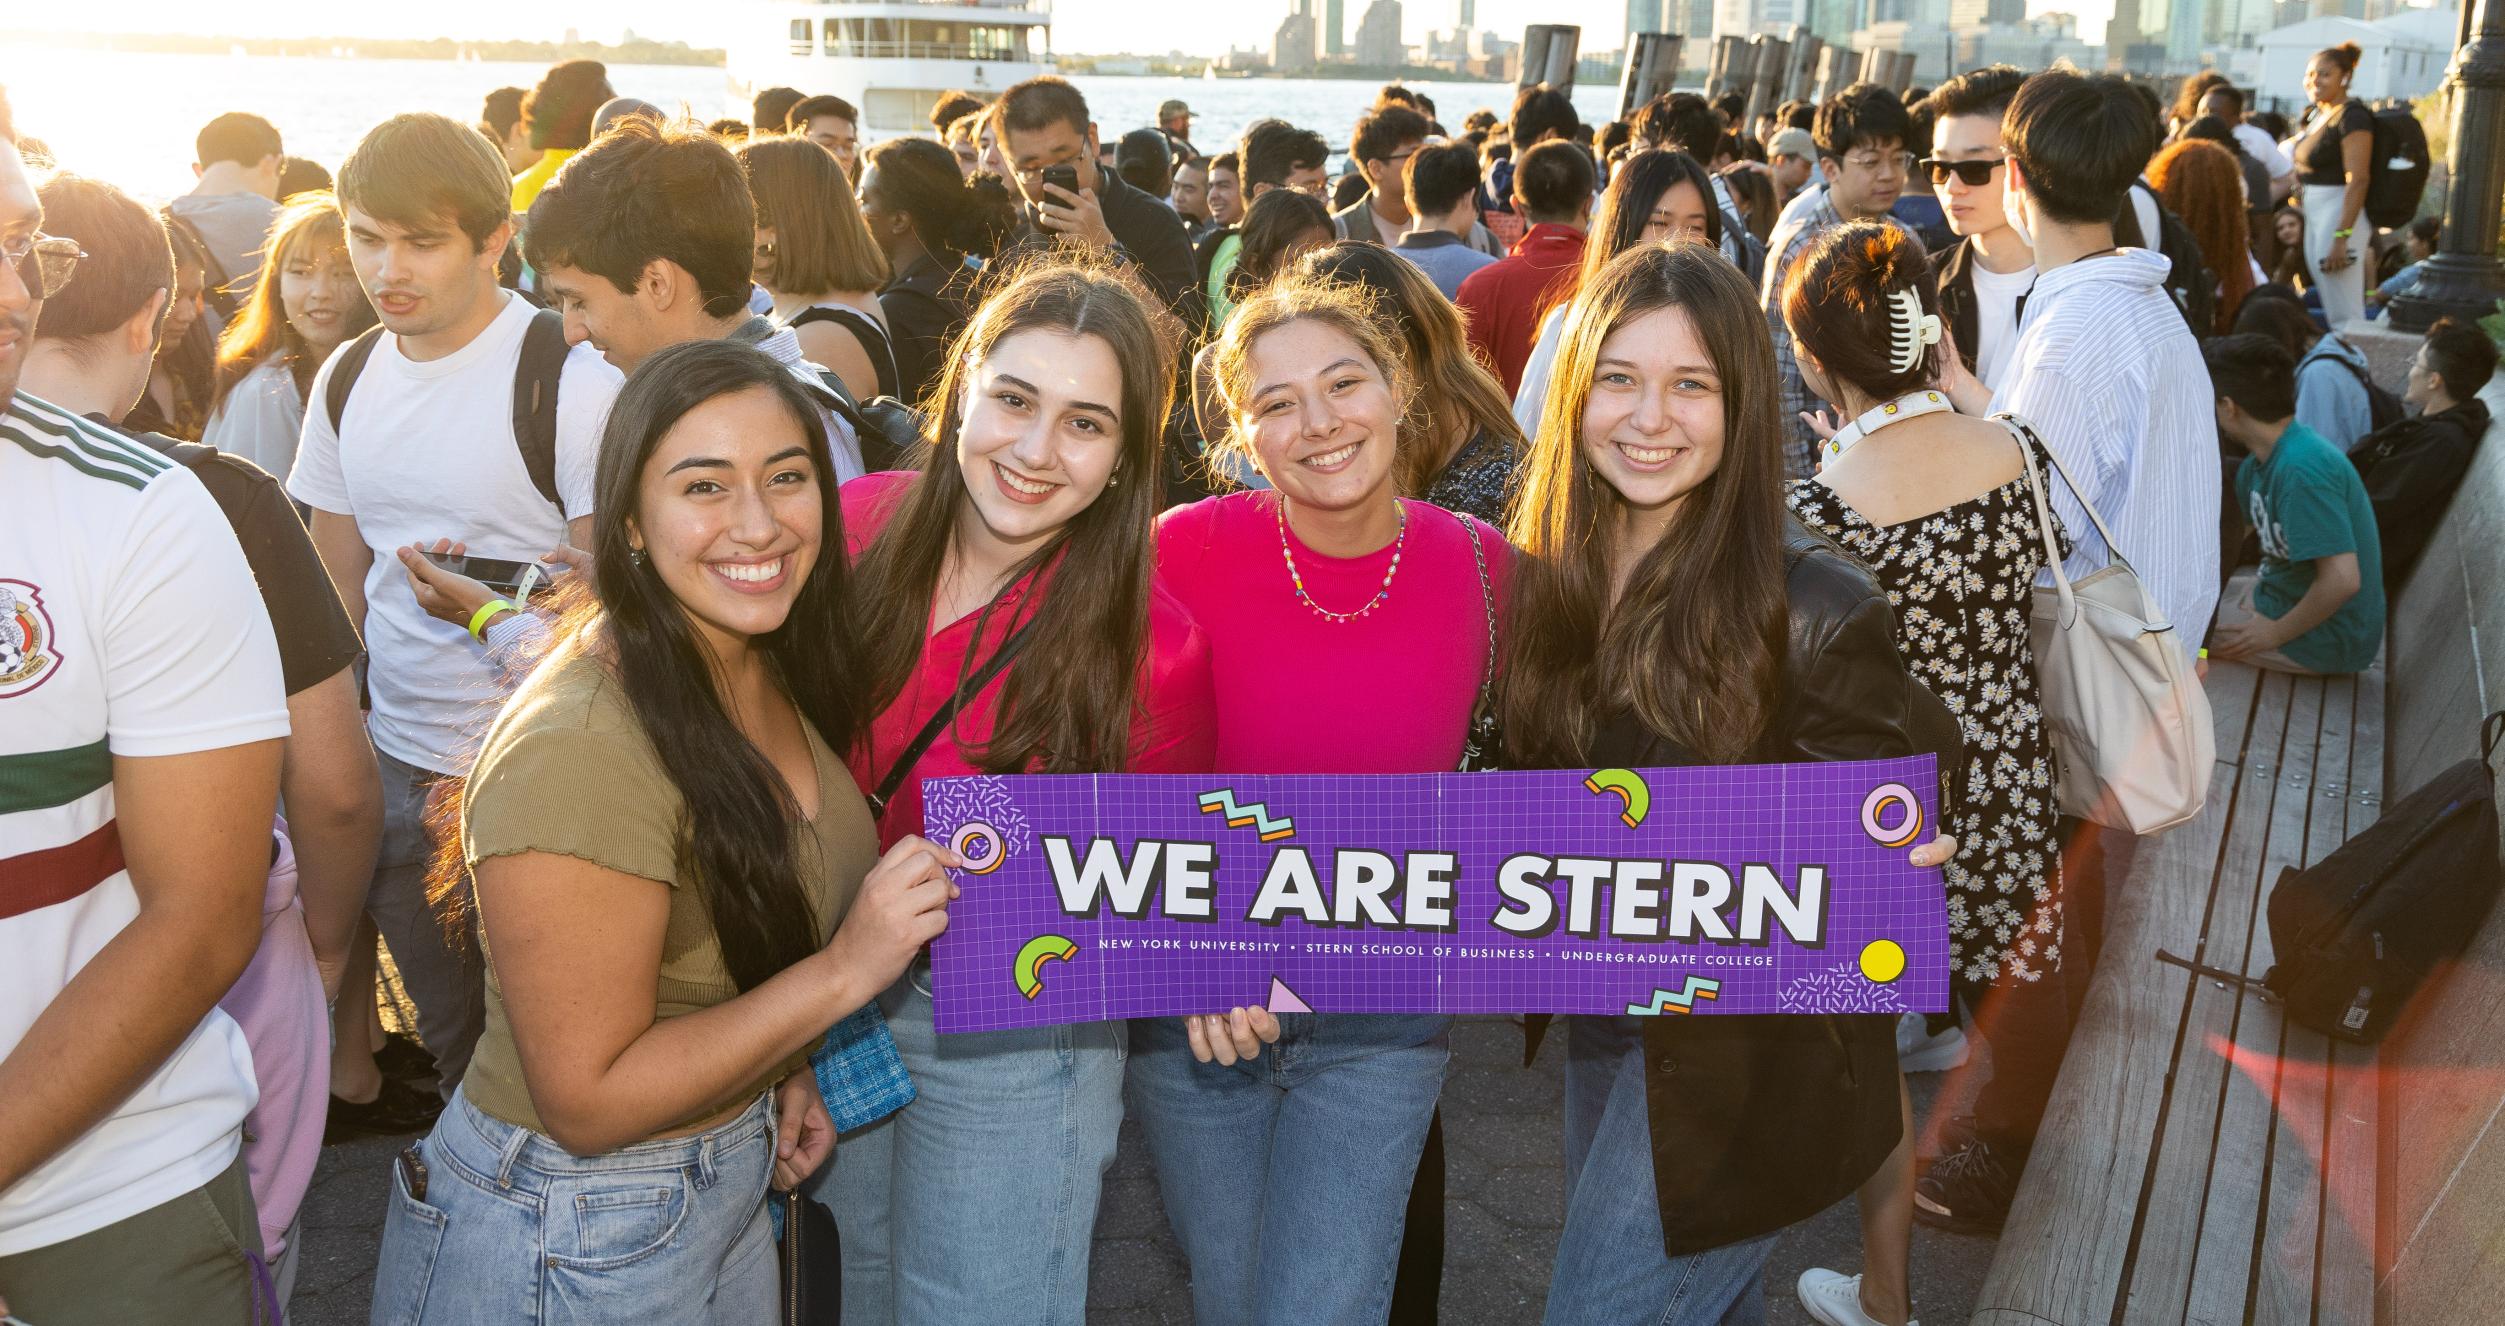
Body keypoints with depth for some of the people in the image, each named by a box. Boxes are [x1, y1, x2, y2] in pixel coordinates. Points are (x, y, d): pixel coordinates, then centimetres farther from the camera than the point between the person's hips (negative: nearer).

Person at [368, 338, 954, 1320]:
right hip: (570, 1247, -7)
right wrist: (841, 973, -28)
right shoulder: (579, 752, -29)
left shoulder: (769, 674, -4)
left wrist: (784, 1066, -1)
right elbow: (587, 1101, -25)